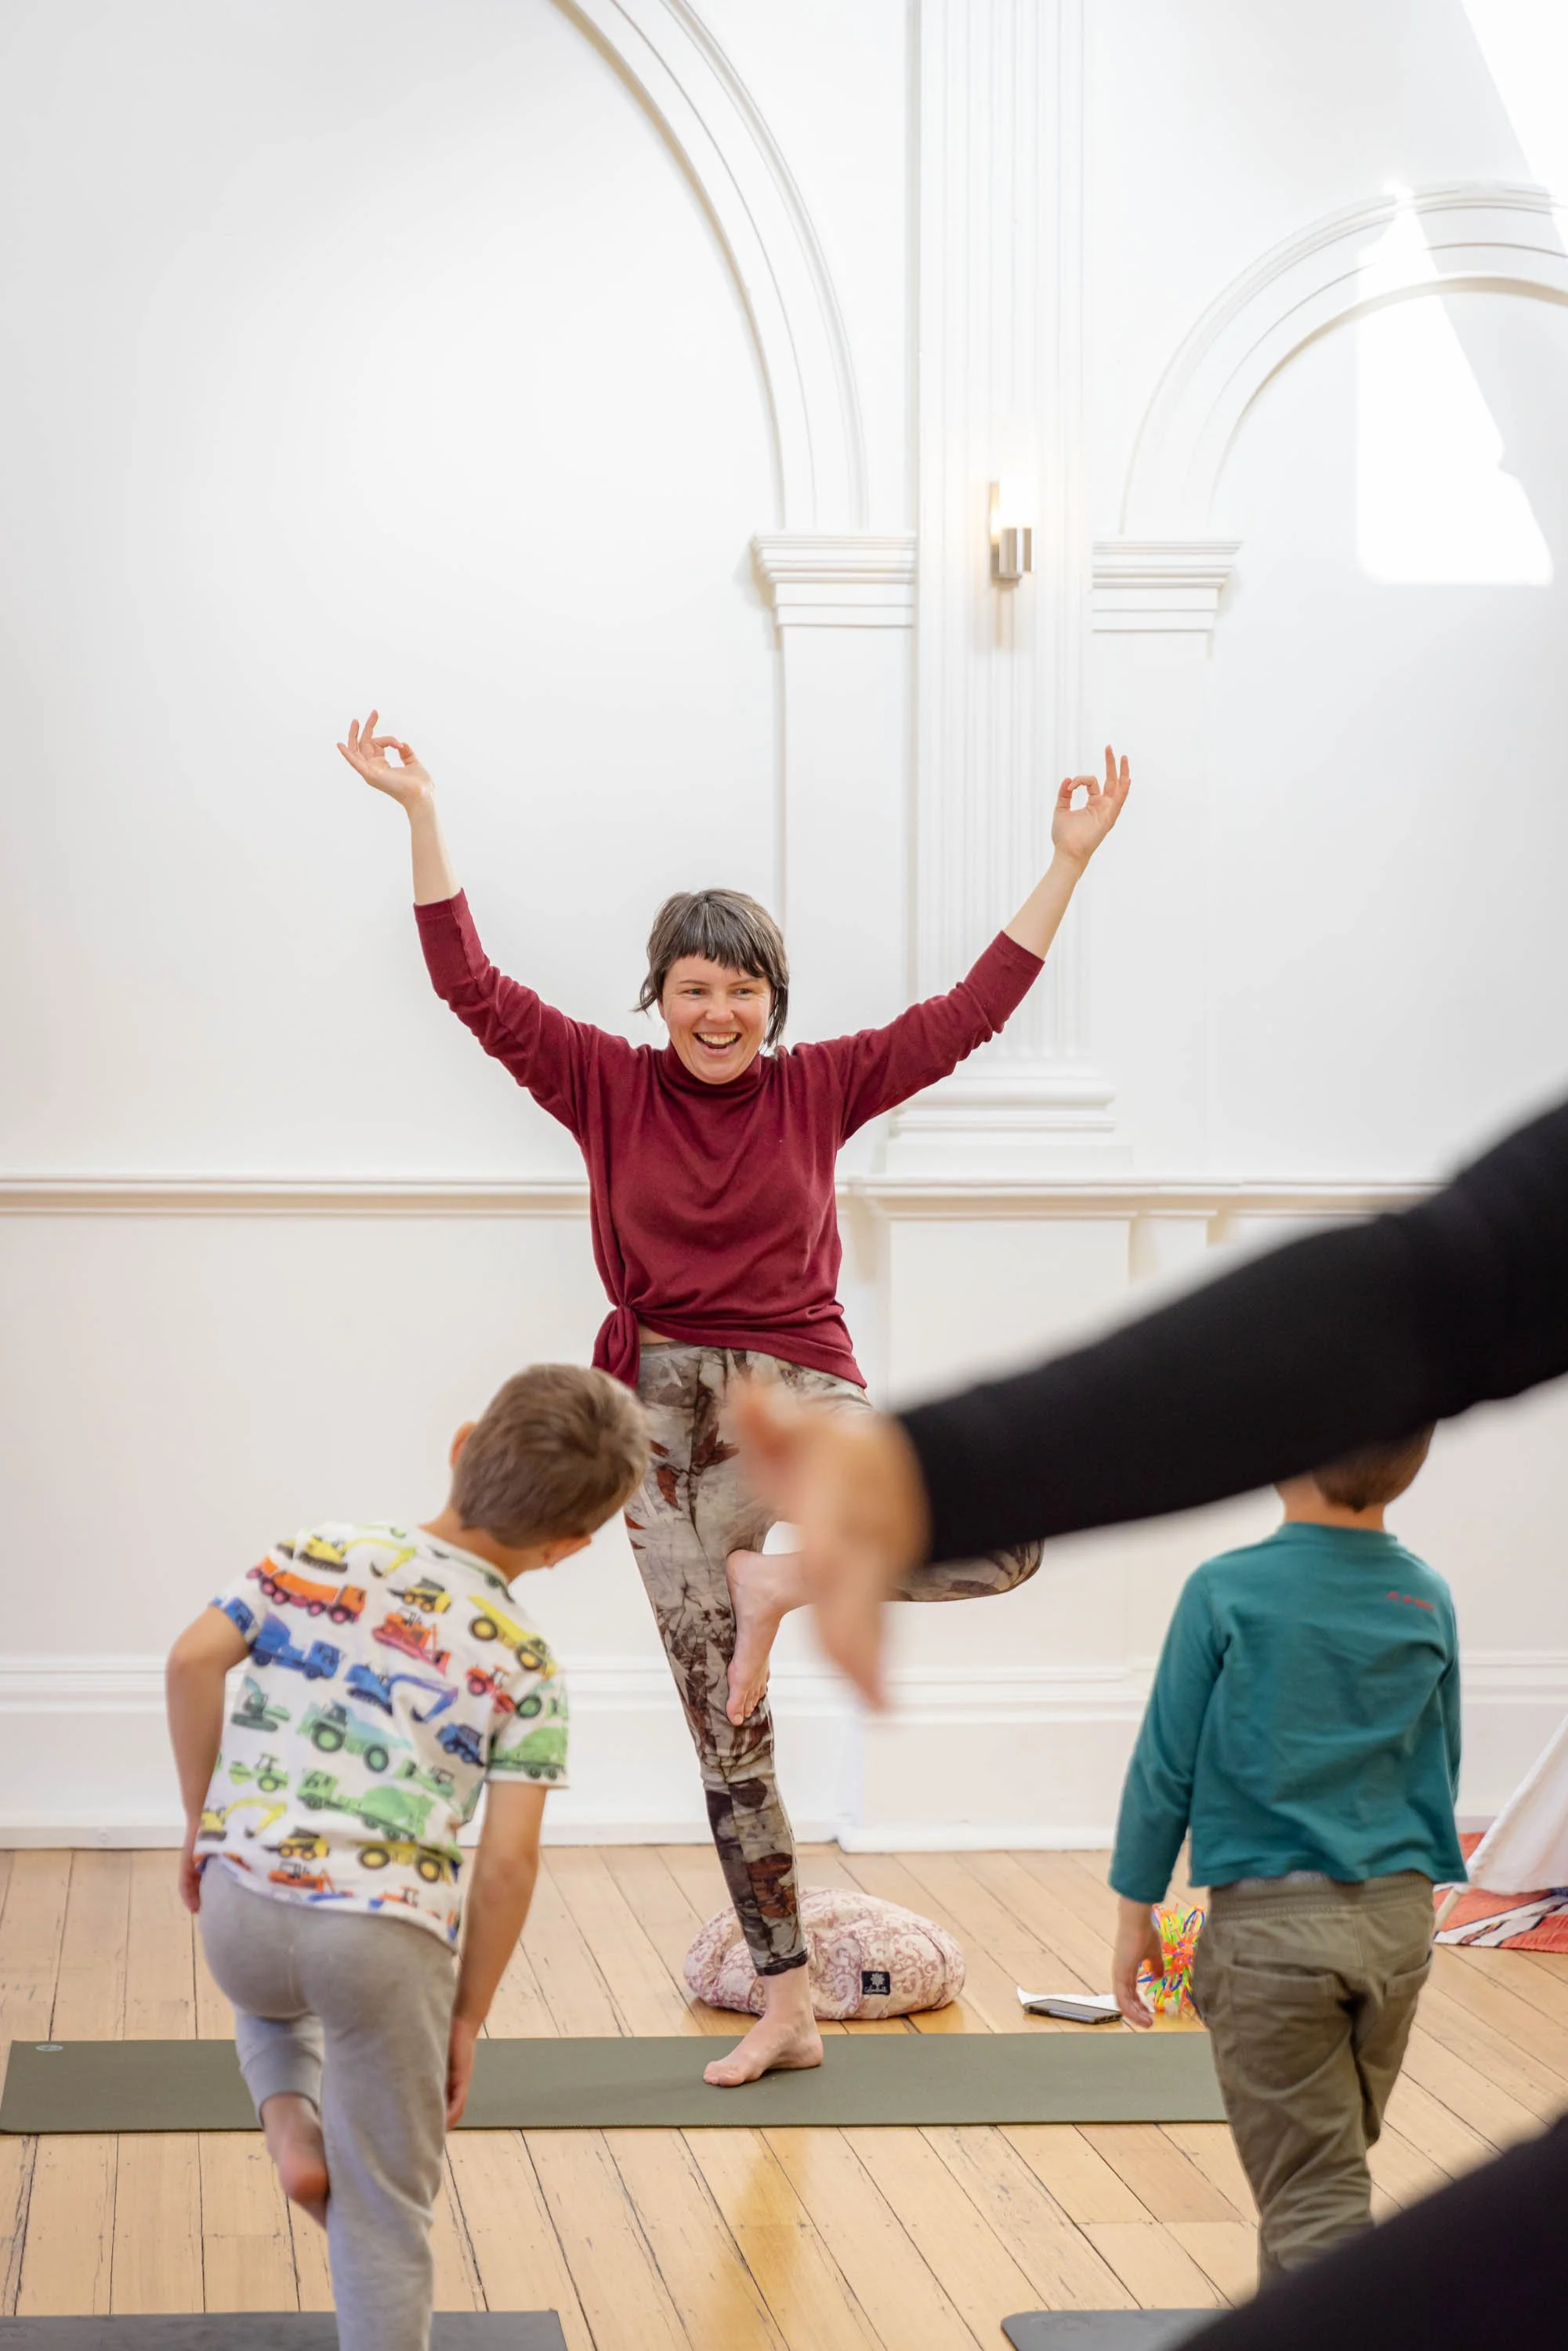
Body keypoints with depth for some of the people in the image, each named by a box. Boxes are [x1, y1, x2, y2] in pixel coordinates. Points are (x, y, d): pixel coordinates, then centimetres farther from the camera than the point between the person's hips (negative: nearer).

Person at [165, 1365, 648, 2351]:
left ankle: (288, 2118, 14)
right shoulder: (525, 1668, 0)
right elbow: (507, 1863, -4)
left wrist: (203, 1816, 12)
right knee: (385, 2210, 11)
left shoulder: (319, 1555, 7)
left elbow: (194, 1658, -1)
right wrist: (469, 2014, 8)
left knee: (271, 1993, 39)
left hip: (244, 1905, 3)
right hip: (386, 1936, -3)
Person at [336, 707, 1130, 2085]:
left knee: (1009, 1538, -28)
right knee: (725, 1731, 4)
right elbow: (474, 986, -4)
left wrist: (1069, 864, -1)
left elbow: (971, 1013, 2)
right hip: (667, 1410, 0)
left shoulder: (818, 1089, 3)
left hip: (800, 1394, 0)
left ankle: (785, 1578, -5)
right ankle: (788, 2012, 13)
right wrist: (420, 814, -10)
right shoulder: (610, 1088, 2)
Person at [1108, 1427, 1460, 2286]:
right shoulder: (1428, 1601, 3)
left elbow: (1165, 1767, -6)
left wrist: (1136, 1913, 4)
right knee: (1333, 2162, 21)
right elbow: (1440, 1772, 13)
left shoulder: (1227, 1593, -10)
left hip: (1271, 1924, -5)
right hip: (1398, 1923, 5)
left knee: (1312, 2194, -2)